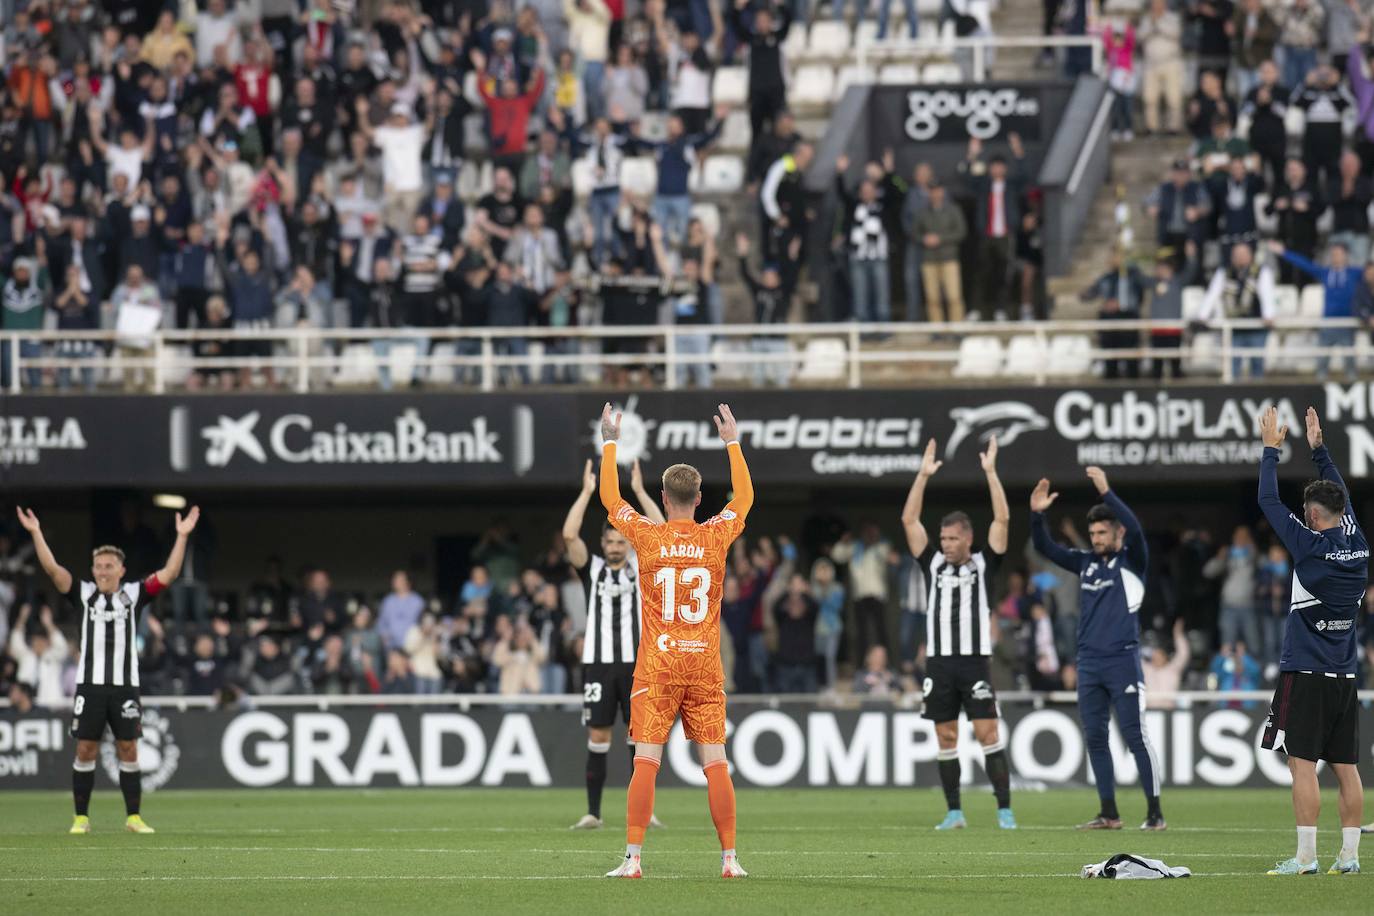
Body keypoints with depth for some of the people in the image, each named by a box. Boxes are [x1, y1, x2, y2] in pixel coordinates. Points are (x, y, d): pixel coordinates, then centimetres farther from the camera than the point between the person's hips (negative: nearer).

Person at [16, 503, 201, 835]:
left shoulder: (133, 595, 5)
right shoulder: (84, 594, 5)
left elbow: (169, 573, -2)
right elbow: (53, 568, -3)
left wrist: (182, 536, -10)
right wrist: (36, 533, -12)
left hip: (125, 685, 0)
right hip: (90, 684, 0)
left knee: (128, 750, 2)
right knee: (85, 749, 0)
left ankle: (134, 817, 9)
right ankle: (81, 818, 7)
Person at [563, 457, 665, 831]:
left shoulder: (640, 568, 8)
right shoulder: (591, 568, 7)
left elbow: (661, 532, -5)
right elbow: (569, 535, -7)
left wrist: (639, 491, -6)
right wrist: (587, 492, -7)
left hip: (635, 664, 0)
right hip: (598, 663, 0)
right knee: (598, 738, 0)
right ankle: (593, 812, 4)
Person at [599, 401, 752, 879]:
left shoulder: (648, 536, -3)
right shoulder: (716, 536, 1)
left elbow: (610, 498, 15)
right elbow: (744, 497, 21)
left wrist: (610, 442, 25)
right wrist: (732, 442, 31)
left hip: (657, 667, -1)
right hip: (705, 666, 1)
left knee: (646, 762, -4)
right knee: (716, 763, 1)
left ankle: (632, 858, -8)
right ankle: (729, 858, 1)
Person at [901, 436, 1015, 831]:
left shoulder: (984, 565, 4)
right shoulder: (935, 564, 11)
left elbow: (1003, 519, -4)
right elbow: (909, 520, 8)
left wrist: (990, 471, -6)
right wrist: (923, 475, 4)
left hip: (974, 662, -3)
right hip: (939, 662, 3)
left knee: (988, 734, -8)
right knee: (946, 738, 4)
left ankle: (1004, 810, -7)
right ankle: (954, 813, 9)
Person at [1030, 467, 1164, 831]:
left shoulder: (1132, 562, -2)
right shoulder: (1086, 562, 14)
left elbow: (1135, 530, -20)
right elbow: (1046, 548, 13)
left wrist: (1107, 492, -24)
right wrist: (1037, 514, -3)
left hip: (1123, 661, -6)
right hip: (1089, 664, 6)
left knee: (1136, 737, -7)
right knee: (1095, 739, 5)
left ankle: (1155, 813, -4)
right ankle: (1109, 814, 11)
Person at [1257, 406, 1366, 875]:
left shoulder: (1312, 546, -12)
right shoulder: (1357, 545, 5)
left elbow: (1269, 501, -5)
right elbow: (1342, 496, 23)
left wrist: (1271, 449, 6)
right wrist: (1318, 449, 30)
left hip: (1305, 674, -7)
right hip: (1345, 675, 7)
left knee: (1303, 764, -7)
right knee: (1346, 767, 7)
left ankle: (1305, 858, -11)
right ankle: (1349, 855, 7)